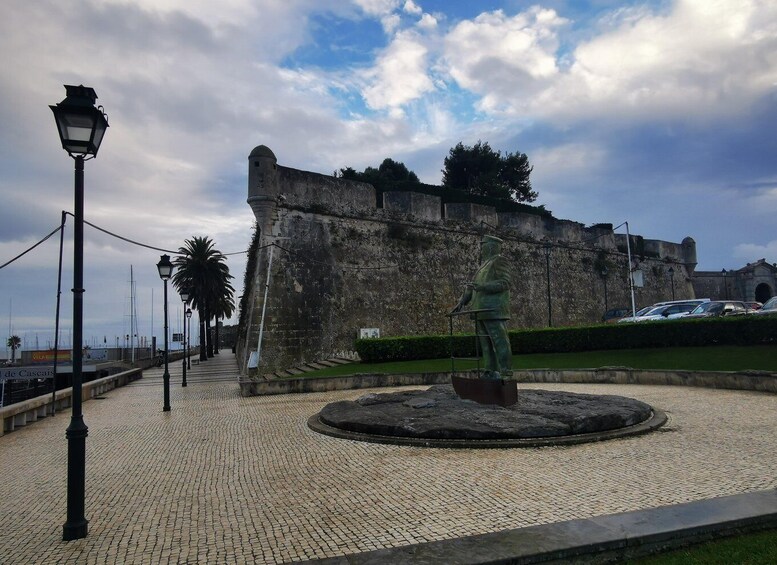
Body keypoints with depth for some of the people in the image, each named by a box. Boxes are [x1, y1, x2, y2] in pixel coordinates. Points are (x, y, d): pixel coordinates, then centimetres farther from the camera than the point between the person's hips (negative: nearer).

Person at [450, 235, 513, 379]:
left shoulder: (500, 261, -2)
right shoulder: (484, 264, 24)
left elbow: (504, 283, -14)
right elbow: (472, 287, 23)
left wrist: (482, 287, -24)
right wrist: (461, 303, 13)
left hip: (494, 311, -8)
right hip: (481, 312, 8)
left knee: (500, 342, -9)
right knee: (486, 344, 7)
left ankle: (506, 374, -7)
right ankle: (491, 372, 11)